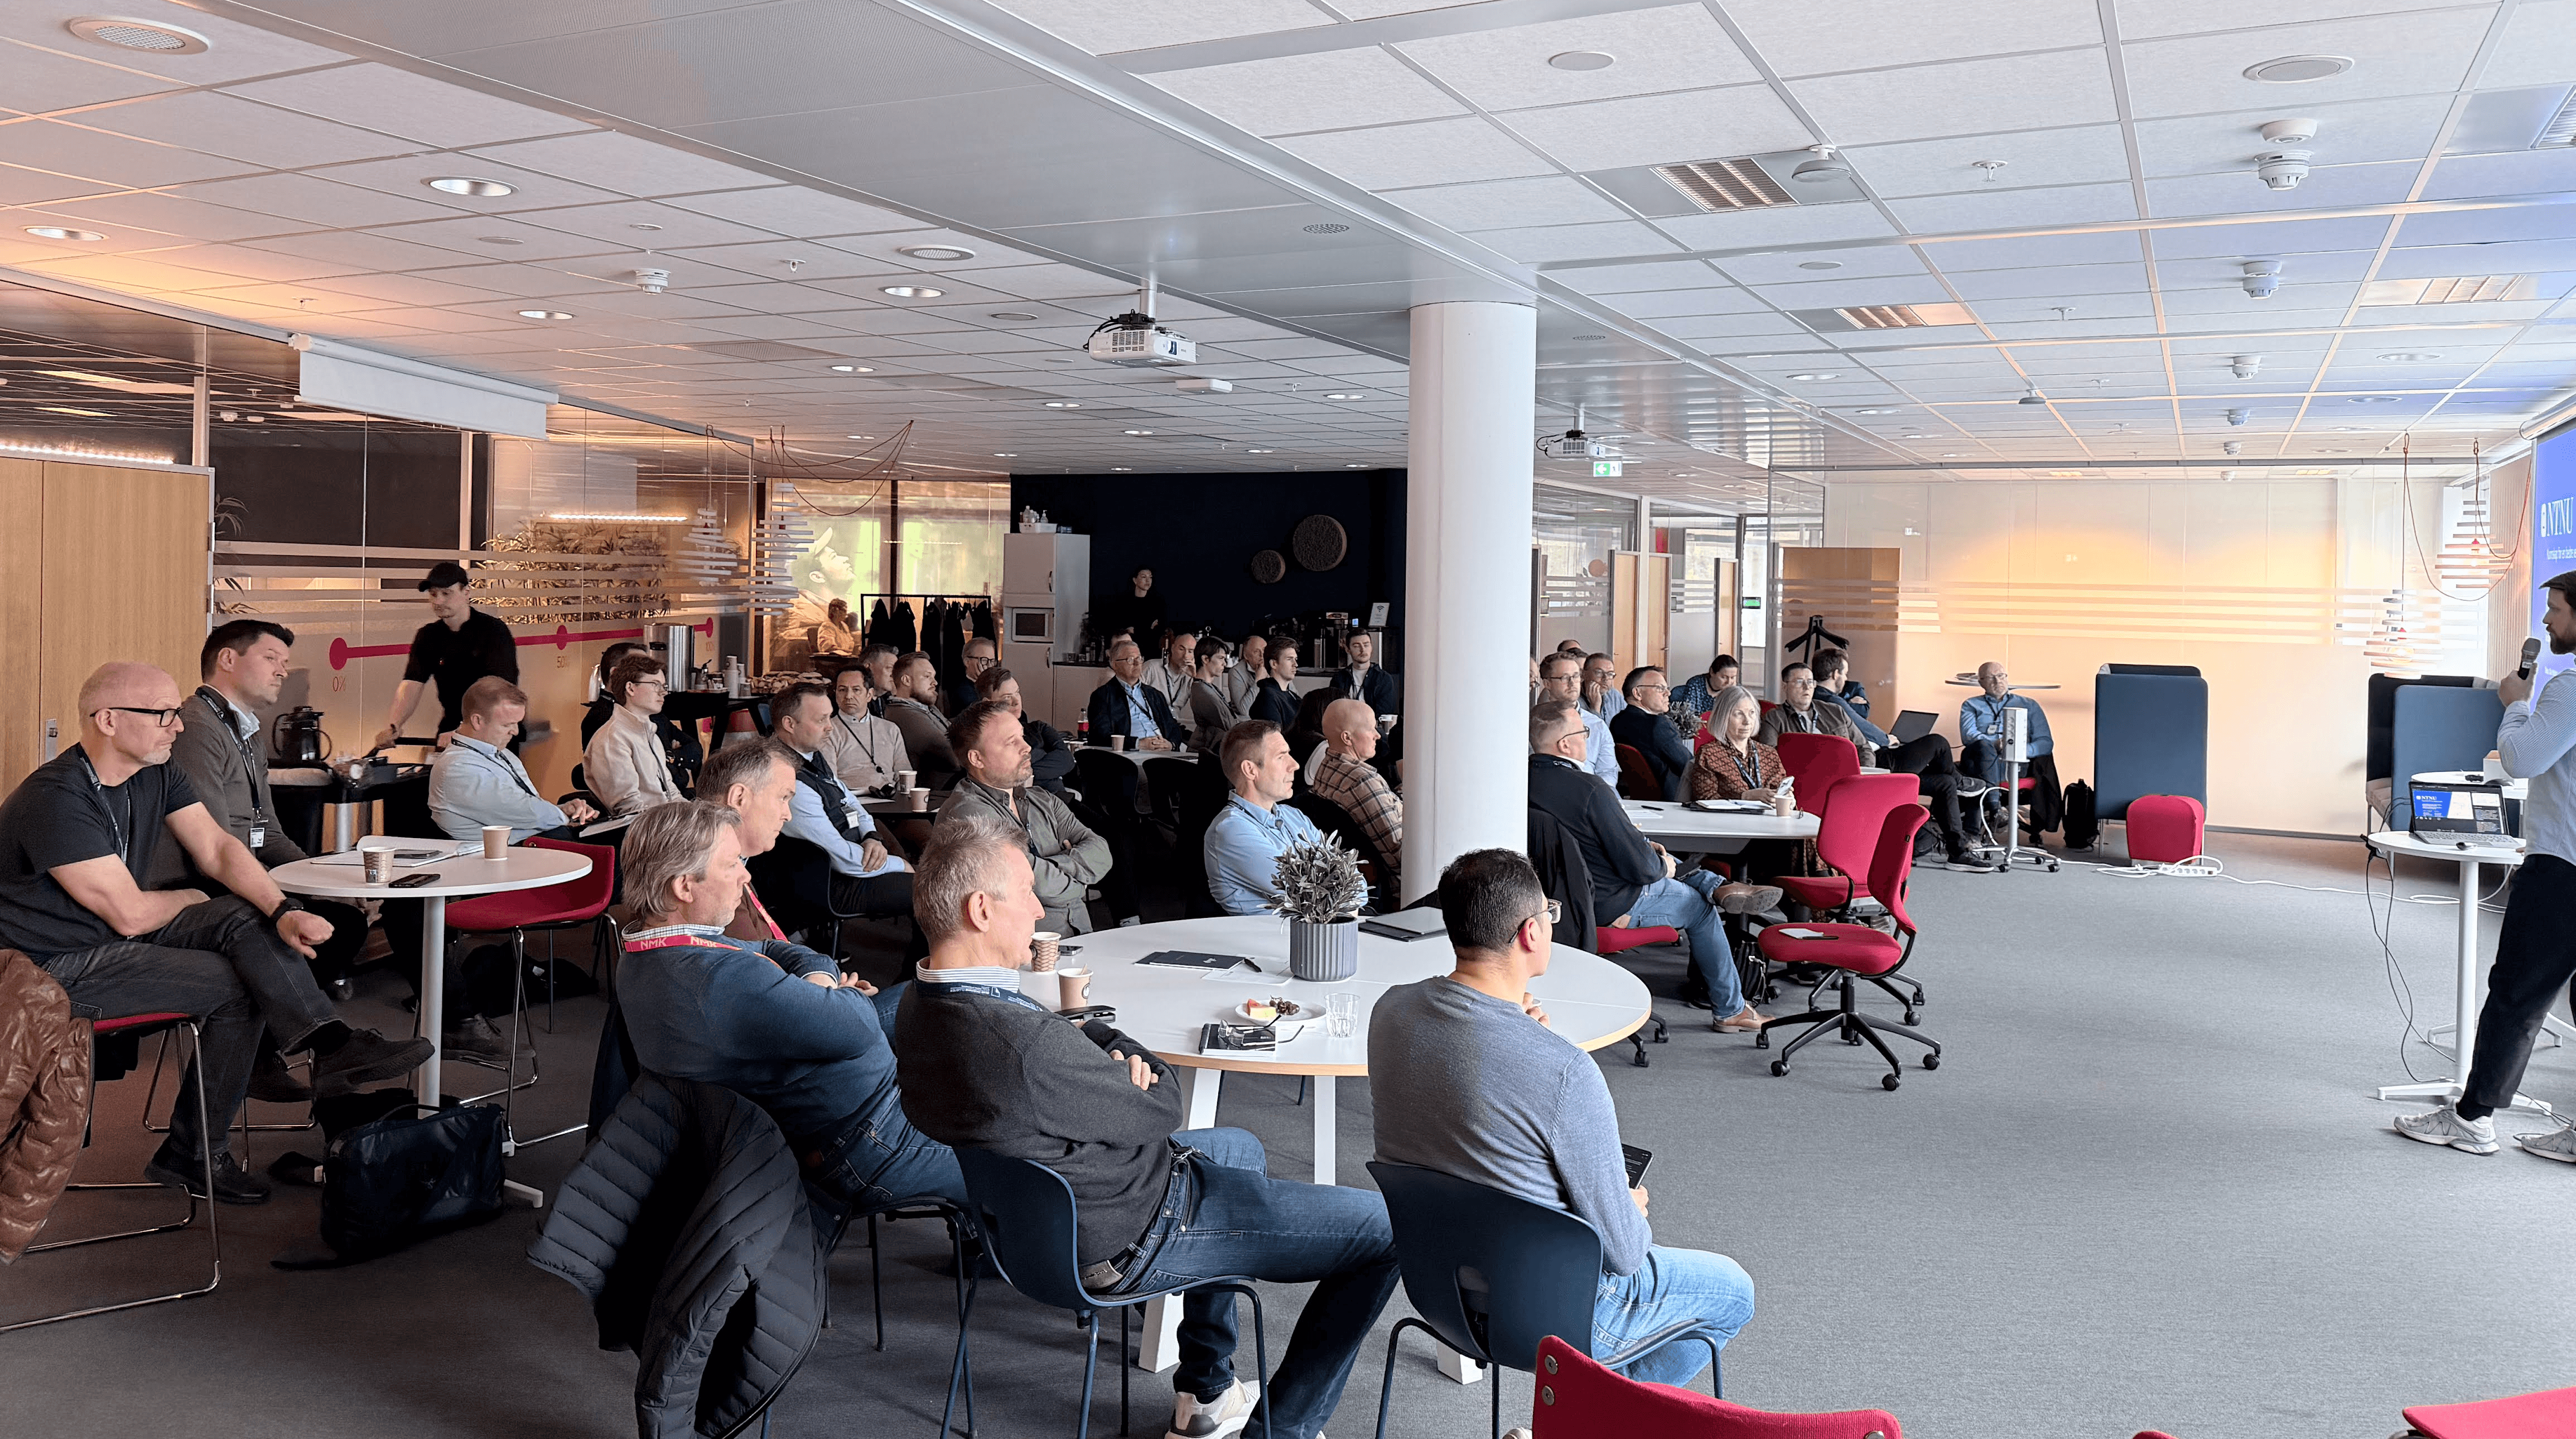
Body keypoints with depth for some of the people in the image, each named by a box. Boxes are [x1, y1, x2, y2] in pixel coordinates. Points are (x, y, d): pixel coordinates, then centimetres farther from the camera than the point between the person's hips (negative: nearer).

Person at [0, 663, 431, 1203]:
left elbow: (217, 848, -1)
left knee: (248, 918, -13)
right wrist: (193, 900, -1)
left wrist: (284, 910, -18)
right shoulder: (56, 799, -24)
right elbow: (130, 915, -23)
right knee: (238, 985, -18)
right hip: (62, 969, -8)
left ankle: (329, 1043, -26)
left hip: (124, 936, 8)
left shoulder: (156, 773, 3)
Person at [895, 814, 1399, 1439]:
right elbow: (1160, 1111, -21)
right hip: (1128, 1240, -10)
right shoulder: (1023, 1045, -36)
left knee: (1239, 1148, 35)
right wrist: (1146, 1073, -1)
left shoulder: (920, 1002, -6)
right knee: (1384, 1229, -1)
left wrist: (1119, 1050, -11)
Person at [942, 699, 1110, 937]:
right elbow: (1043, 886, -15)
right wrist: (1078, 882, 4)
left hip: (1081, 935, 8)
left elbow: (1100, 852, 8)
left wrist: (1059, 865, -10)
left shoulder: (1041, 799, 17)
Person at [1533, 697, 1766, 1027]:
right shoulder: (1589, 790, -31)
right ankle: (1731, 1009, 29)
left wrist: (1642, 846, 10)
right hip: (1611, 906, -7)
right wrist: (1661, 866, -1)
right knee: (1700, 908, 17)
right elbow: (1640, 868, -24)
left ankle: (1717, 887, 23)